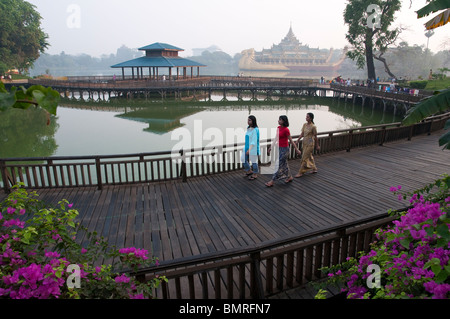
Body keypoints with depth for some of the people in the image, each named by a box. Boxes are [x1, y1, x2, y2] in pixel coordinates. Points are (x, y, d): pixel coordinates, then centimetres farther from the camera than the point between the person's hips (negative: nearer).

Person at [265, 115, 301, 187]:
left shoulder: (286, 129, -18)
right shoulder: (278, 128, 6)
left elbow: (291, 141, -14)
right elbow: (276, 139, 14)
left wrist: (297, 149, -9)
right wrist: (271, 147, 17)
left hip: (284, 149, -8)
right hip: (279, 148, 8)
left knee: (279, 165, -3)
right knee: (284, 164, 17)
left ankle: (272, 181, 1)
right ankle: (289, 177, 33)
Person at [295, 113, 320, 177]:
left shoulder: (313, 126, -13)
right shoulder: (304, 124, 5)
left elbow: (315, 136, -7)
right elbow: (302, 134, 8)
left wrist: (317, 145, -1)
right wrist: (298, 139, -3)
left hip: (310, 143, -7)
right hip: (304, 142, 7)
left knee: (304, 158, -5)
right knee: (309, 156, 17)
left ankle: (301, 172, 1)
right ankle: (314, 169, 34)